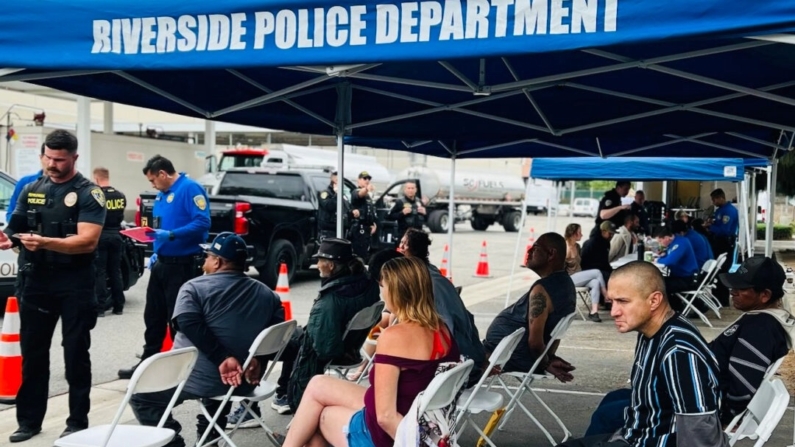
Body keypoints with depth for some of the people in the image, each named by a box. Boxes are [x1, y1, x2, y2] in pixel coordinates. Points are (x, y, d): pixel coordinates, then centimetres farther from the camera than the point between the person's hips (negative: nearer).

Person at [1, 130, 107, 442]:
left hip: (75, 283, -5)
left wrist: (44, 242, -30)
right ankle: (29, 420, 20)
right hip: (37, 279, 5)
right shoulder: (32, 190, 9)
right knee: (32, 353, 10)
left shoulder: (88, 193, -7)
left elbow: (88, 241, -18)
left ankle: (78, 422, 12)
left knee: (76, 355, 3)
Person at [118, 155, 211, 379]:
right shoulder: (162, 194, 15)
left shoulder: (190, 188, -14)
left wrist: (171, 235, -29)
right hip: (162, 263, 9)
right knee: (153, 317, 13)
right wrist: (156, 253, 13)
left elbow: (202, 223, -24)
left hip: (182, 266, -9)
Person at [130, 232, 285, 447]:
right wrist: (258, 360, -2)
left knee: (140, 395, 12)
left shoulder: (195, 287, -7)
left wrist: (222, 358, -23)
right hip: (243, 382, 6)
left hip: (200, 379, -5)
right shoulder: (267, 294, 8)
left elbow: (189, 325, -22)